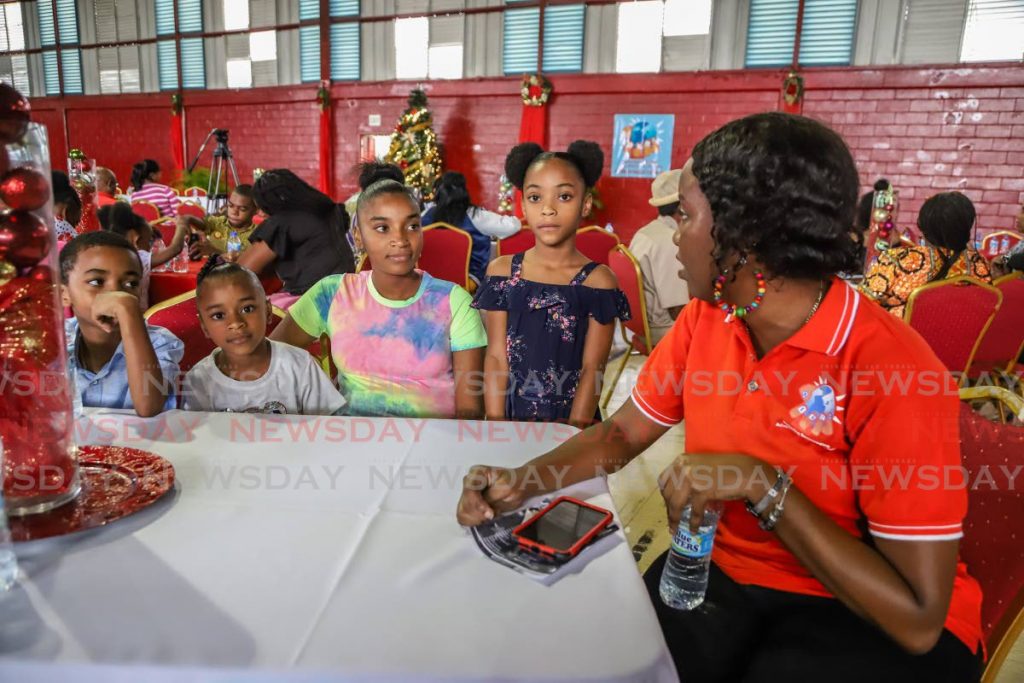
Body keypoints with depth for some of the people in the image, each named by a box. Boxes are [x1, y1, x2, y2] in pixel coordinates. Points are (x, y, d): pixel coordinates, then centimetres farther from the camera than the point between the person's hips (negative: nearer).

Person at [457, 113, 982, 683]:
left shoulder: (892, 368, -24)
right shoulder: (703, 320, -5)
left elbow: (917, 619, -23)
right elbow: (622, 434, 6)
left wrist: (760, 484, -29)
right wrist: (522, 481, -11)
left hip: (865, 617, -3)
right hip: (723, 574, 4)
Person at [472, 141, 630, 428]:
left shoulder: (598, 281, -8)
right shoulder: (502, 271, -3)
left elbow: (592, 370, -9)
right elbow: (496, 357, -3)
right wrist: (496, 426, -9)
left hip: (572, 419, -1)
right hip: (513, 416, 2)